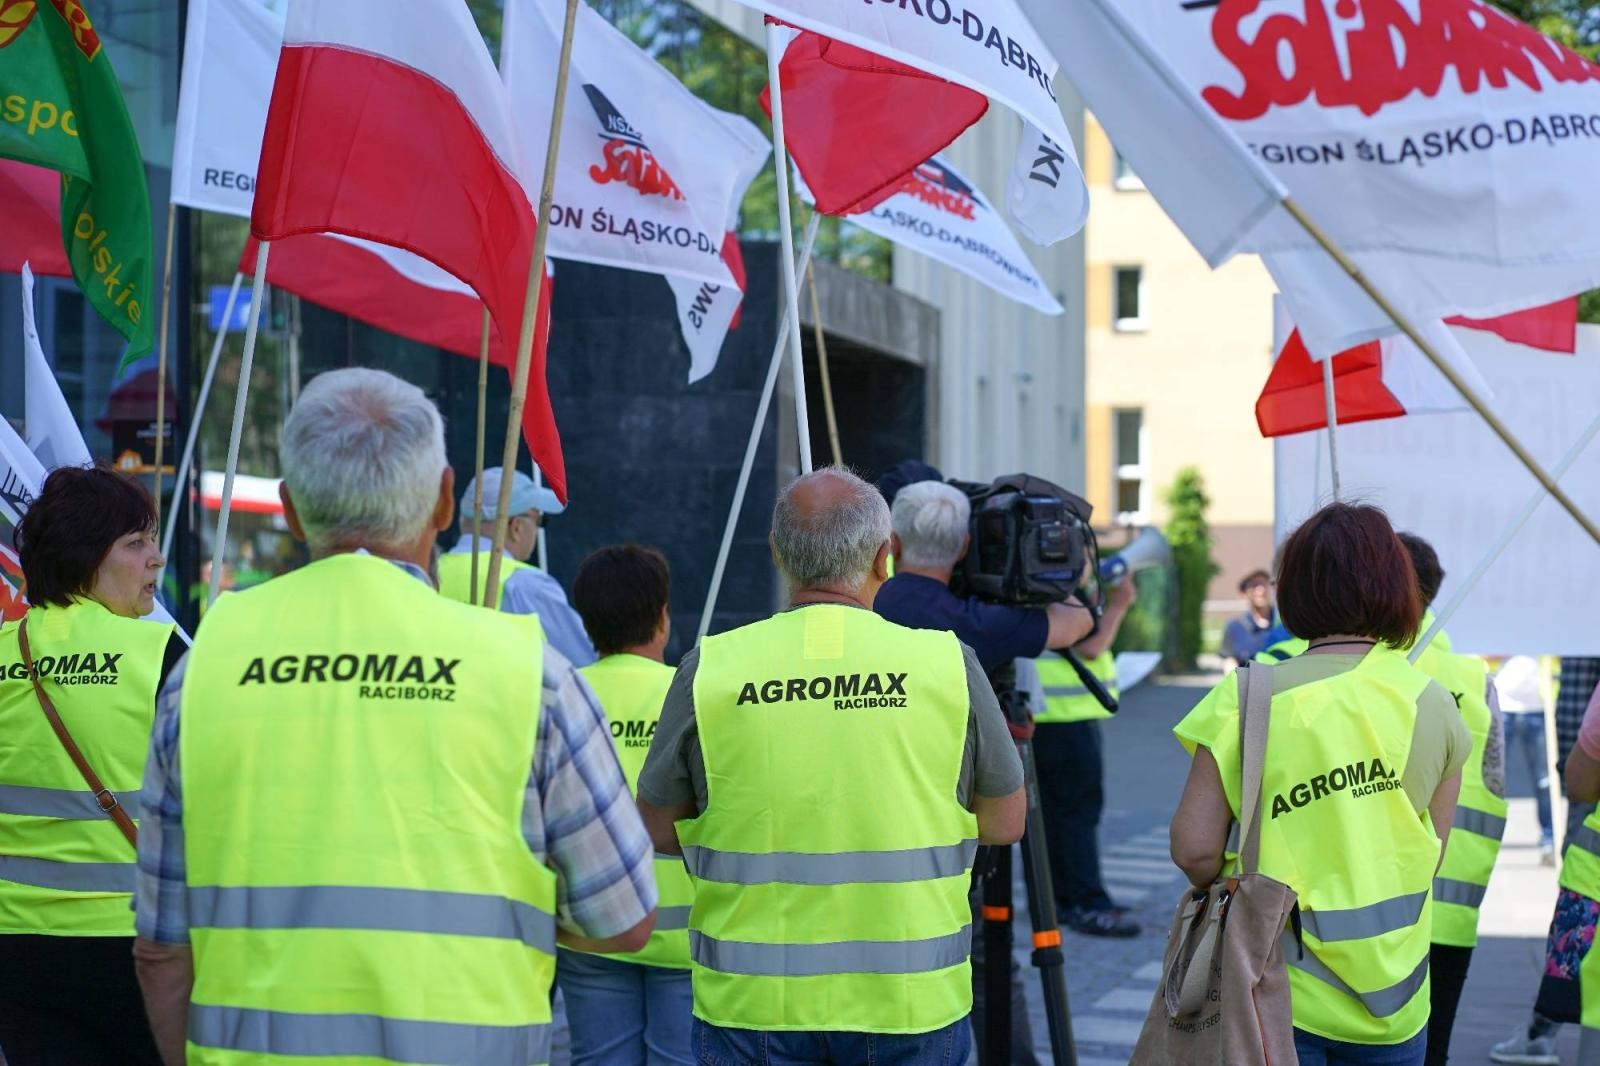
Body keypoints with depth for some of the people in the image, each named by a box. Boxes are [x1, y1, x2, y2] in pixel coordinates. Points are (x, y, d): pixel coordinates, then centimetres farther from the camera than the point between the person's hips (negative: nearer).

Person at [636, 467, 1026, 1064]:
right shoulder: (947, 663, -5)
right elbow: (1005, 824, 5)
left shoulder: (711, 668, -6)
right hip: (913, 1002, 0)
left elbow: (659, 828, 4)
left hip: (751, 1000, 0)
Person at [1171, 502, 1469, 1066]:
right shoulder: (1433, 704, -2)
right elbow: (1430, 853, 5)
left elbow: (1194, 850, -12)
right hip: (1395, 999, 3)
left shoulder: (1249, 696, -12)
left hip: (1276, 995, -2)